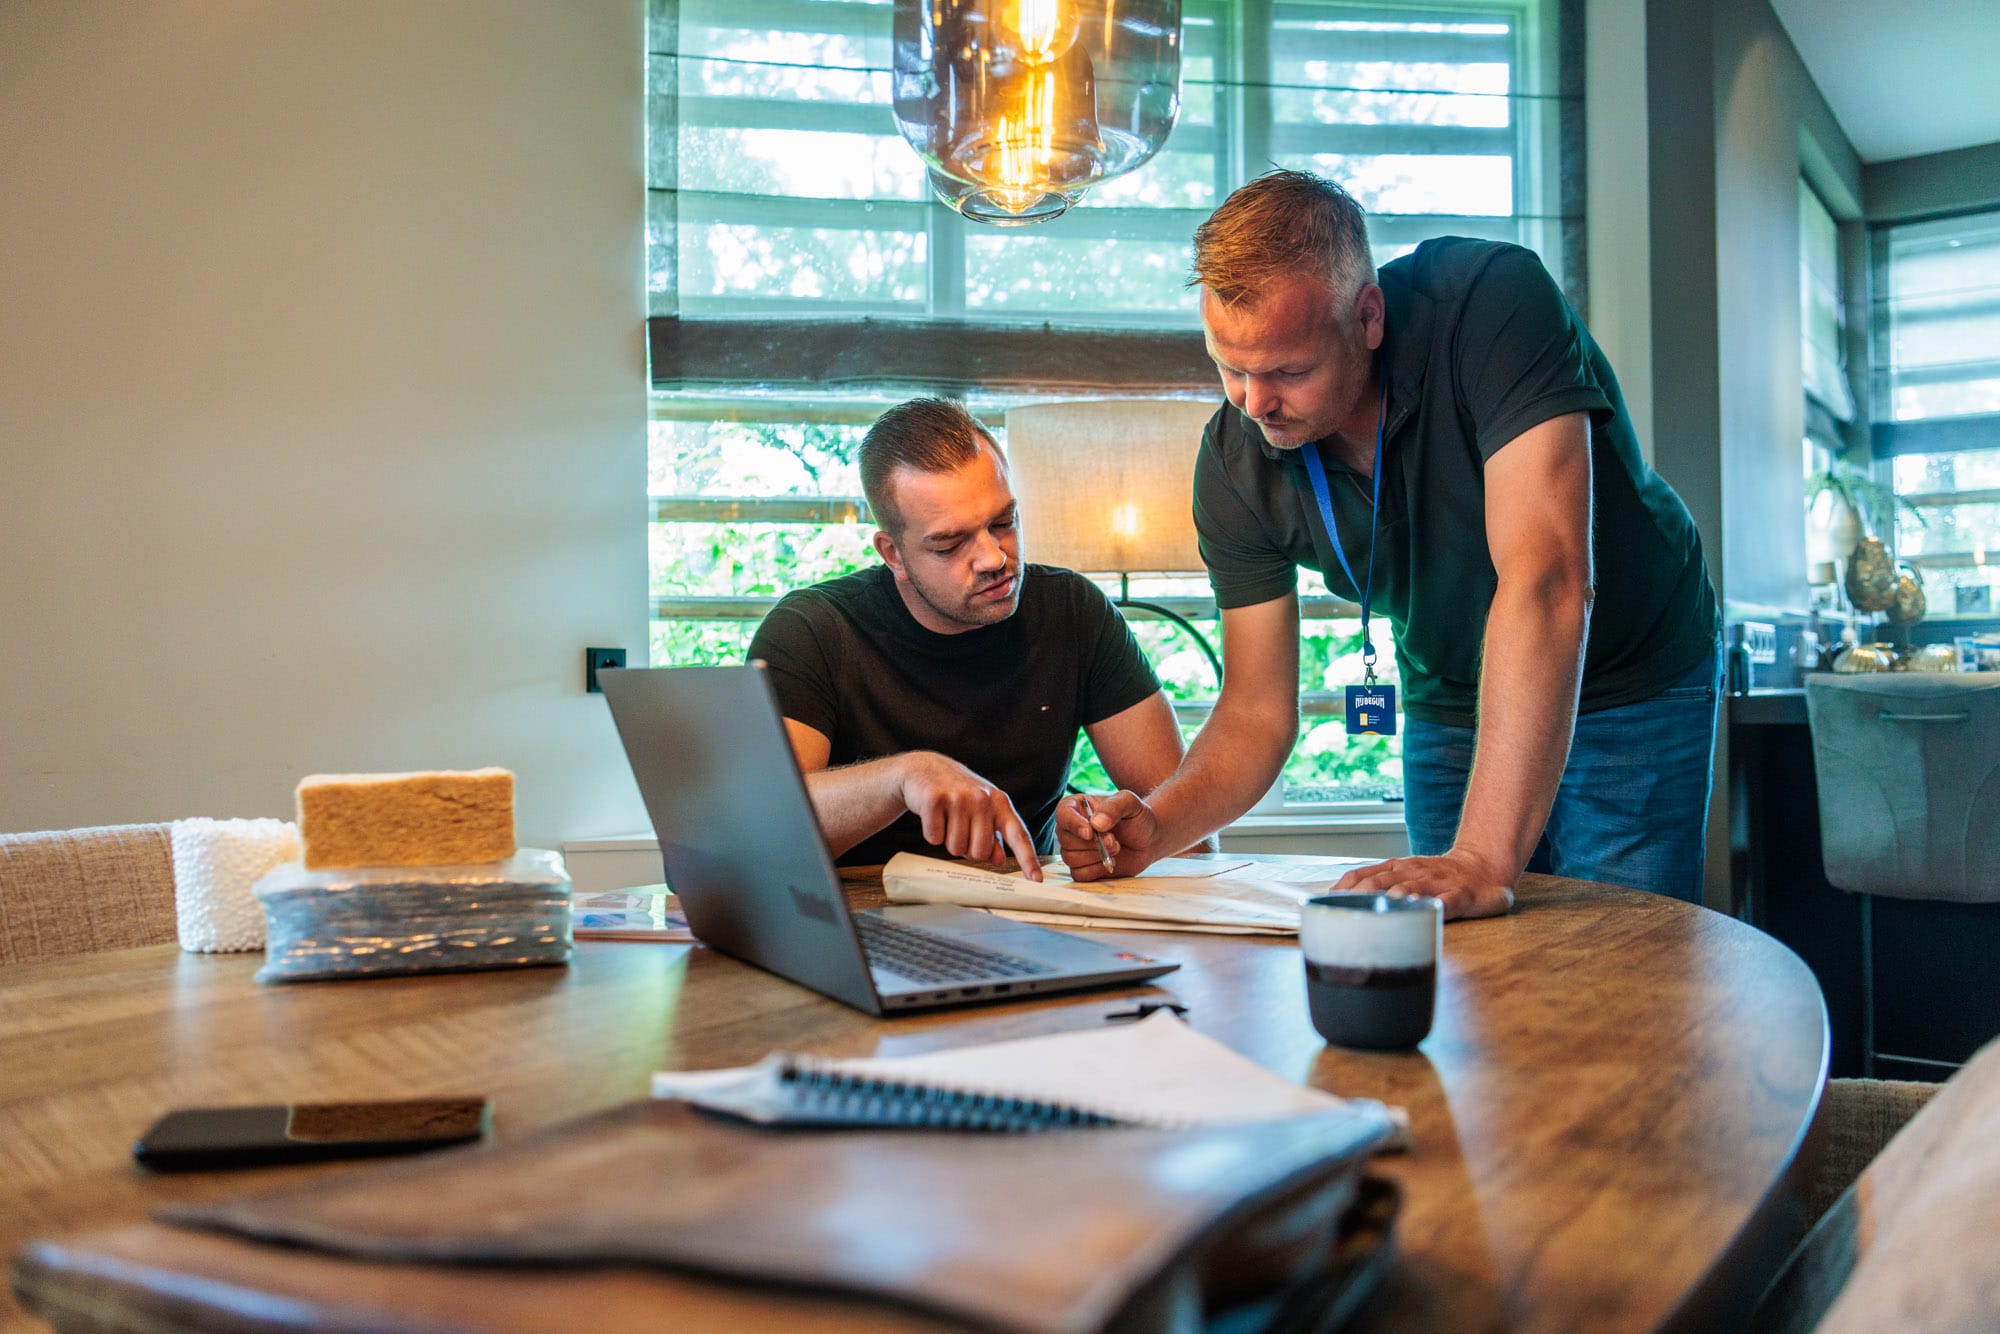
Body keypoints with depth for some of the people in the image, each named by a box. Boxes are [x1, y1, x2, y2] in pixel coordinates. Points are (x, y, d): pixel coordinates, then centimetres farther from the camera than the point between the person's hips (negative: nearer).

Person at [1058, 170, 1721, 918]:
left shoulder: (1492, 302, -32)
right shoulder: (1234, 463, -18)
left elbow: (1546, 581, -42)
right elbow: (1258, 712, -12)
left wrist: (1484, 857, -49)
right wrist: (1155, 824, -33)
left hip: (1633, 686, -3)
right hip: (1448, 710, 3)